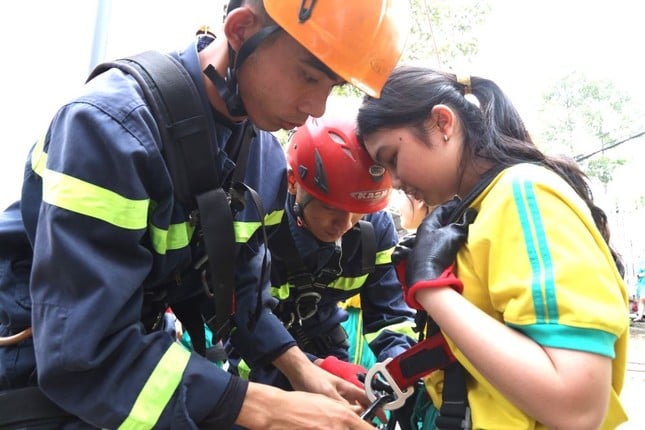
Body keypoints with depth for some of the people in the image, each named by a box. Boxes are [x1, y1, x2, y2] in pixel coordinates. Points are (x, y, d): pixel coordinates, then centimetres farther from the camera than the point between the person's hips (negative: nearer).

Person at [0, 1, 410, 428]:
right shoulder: (111, 125, -29)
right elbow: (84, 350, -32)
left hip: (139, 349, 6)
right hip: (37, 365, -5)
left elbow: (237, 287, 3)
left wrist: (299, 367, -11)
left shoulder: (268, 158, -6)